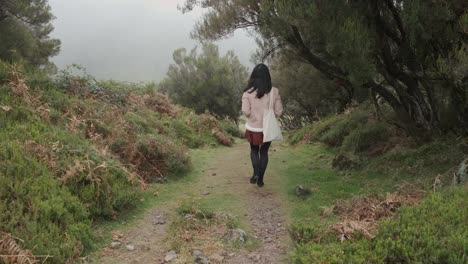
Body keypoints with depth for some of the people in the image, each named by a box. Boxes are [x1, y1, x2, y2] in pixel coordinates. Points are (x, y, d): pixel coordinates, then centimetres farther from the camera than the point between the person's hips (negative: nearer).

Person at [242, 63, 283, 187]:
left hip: (253, 128, 0)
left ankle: (256, 173, 2)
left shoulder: (248, 92, -14)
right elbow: (278, 111, -6)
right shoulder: (274, 91, -11)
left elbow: (245, 112, -14)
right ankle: (260, 179, 21)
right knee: (264, 152, 17)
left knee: (254, 150, 22)